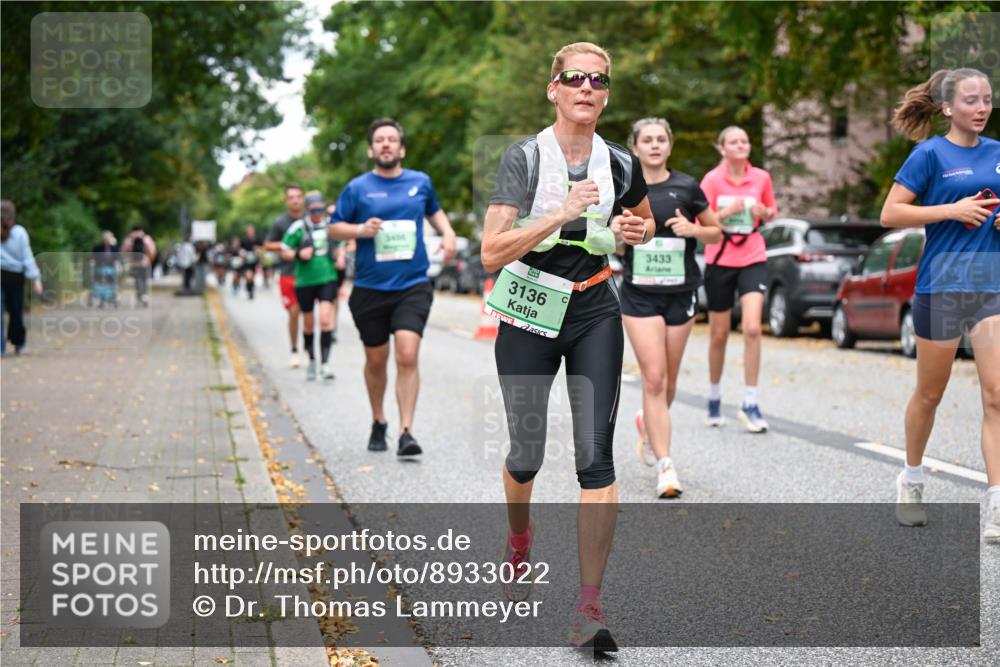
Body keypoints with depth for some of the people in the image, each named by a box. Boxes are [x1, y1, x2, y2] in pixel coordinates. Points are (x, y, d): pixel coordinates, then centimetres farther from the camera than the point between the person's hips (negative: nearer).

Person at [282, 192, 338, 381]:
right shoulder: (298, 228, -6)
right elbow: (284, 252, 0)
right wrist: (299, 254, -19)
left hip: (327, 278, 1)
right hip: (305, 281, -1)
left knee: (325, 319, -15)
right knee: (308, 324, 10)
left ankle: (325, 363, -12)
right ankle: (311, 360, 30)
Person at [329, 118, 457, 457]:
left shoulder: (420, 182, 7)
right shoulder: (357, 188, 0)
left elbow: (434, 210, 26)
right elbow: (334, 227, 4)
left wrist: (447, 233, 7)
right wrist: (361, 229, -15)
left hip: (413, 286, 0)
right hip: (370, 289, 0)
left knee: (407, 356, -17)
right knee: (376, 361, 11)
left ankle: (406, 432, -16)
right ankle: (378, 423, 33)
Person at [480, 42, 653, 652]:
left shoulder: (621, 164, 1)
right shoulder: (524, 157, -9)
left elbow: (645, 222, 22)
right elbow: (491, 253, -19)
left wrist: (634, 230, -1)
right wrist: (561, 214, -29)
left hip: (594, 315, 2)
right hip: (529, 315, -1)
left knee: (596, 456, -10)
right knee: (526, 453, 8)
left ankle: (590, 608, -8)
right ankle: (519, 545, 42)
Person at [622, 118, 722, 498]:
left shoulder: (686, 187, 1)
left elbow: (716, 233, 9)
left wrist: (694, 229, -12)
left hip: (681, 292, 1)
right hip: (639, 293, -1)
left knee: (669, 381, 11)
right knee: (653, 378, -11)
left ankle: (648, 424, 43)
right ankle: (665, 466, -11)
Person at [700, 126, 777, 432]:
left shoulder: (761, 177, 2)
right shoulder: (712, 180, -4)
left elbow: (772, 213, 17)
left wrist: (765, 212, -6)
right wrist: (727, 211, -21)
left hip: (753, 259, 1)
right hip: (720, 260, -1)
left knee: (752, 329, -15)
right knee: (719, 335, 8)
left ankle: (750, 404, -8)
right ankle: (714, 399, 28)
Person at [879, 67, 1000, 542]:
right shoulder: (931, 154, -5)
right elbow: (890, 214, -9)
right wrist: (953, 209, -17)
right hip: (941, 285, -4)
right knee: (930, 393, 10)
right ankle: (911, 480, 32)